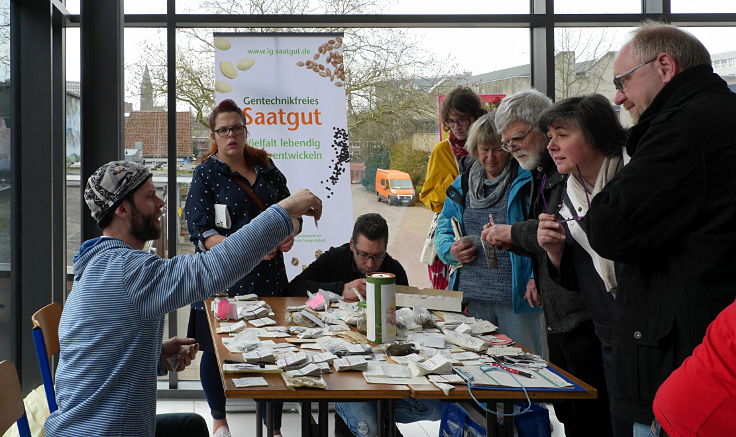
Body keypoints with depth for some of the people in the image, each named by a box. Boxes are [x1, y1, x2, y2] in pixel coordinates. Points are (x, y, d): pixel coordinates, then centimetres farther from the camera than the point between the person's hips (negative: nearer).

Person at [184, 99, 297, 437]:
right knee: (216, 351, 10)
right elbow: (201, 233, -11)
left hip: (269, 276, 3)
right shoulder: (206, 174, -3)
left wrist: (289, 234, -3)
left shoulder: (265, 166, 10)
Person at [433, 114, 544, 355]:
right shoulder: (461, 185, 12)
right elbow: (442, 231, 17)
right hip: (471, 297, 4)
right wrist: (451, 250, -4)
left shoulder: (526, 183, -4)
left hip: (516, 297, -4)